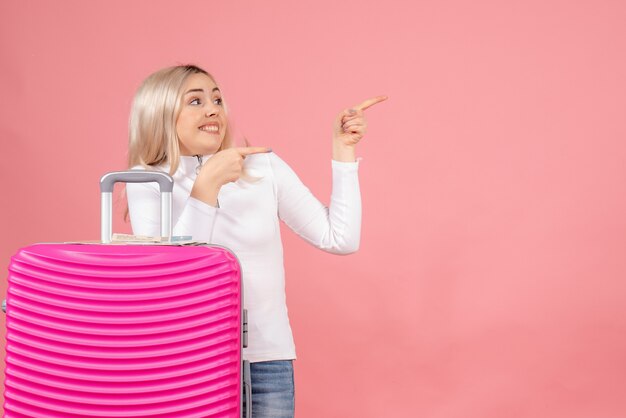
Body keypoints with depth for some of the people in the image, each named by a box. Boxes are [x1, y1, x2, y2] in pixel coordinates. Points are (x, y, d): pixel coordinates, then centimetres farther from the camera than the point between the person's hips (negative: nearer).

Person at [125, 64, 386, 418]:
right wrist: (206, 184, -23)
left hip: (266, 359, 2)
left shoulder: (265, 167, 1)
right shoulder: (146, 182, -3)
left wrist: (344, 150, -2)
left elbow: (341, 240, 1)